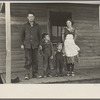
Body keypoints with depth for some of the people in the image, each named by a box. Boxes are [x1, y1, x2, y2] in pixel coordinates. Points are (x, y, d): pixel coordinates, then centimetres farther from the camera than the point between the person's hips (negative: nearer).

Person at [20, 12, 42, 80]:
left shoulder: (37, 26, 9)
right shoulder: (25, 26, 7)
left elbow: (40, 35, 13)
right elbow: (22, 35, 11)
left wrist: (40, 44, 7)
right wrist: (22, 44, 5)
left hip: (35, 45, 2)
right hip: (27, 45, -1)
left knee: (35, 60, 5)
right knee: (28, 60, -8)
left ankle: (35, 73, 14)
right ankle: (27, 74, -1)